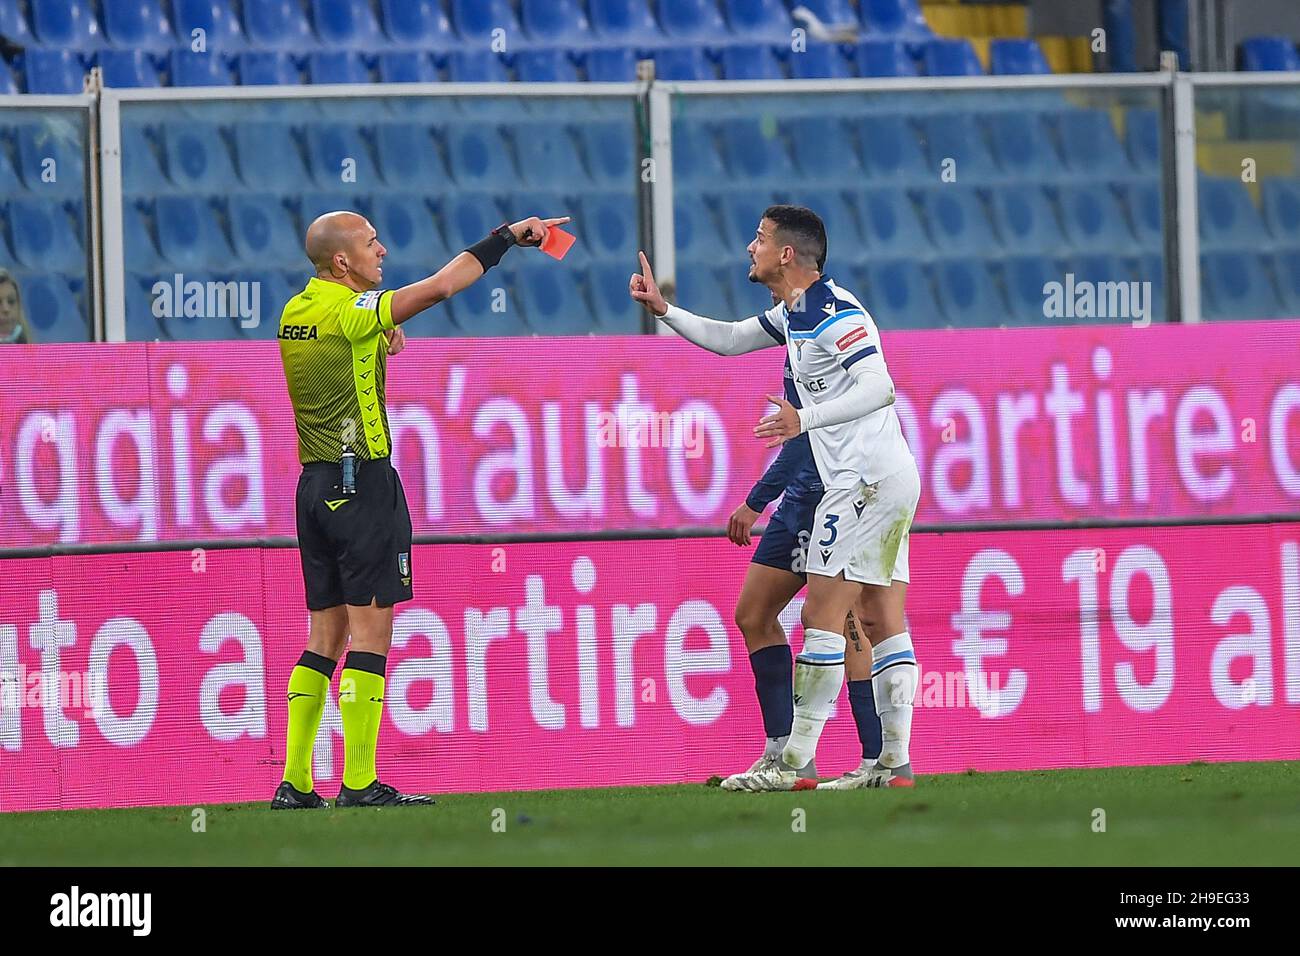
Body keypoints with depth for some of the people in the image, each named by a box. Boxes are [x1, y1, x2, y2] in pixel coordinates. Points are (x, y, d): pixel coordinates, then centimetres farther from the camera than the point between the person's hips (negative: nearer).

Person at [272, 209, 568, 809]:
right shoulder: (348, 310, -14)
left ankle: (294, 783, 8)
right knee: (370, 630, -6)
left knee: (326, 635, 11)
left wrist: (379, 342, 9)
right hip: (362, 481, -8)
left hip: (315, 483, 8)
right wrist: (505, 238, -11)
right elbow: (438, 288, -19)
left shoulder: (295, 313, 11)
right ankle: (359, 784, -9)